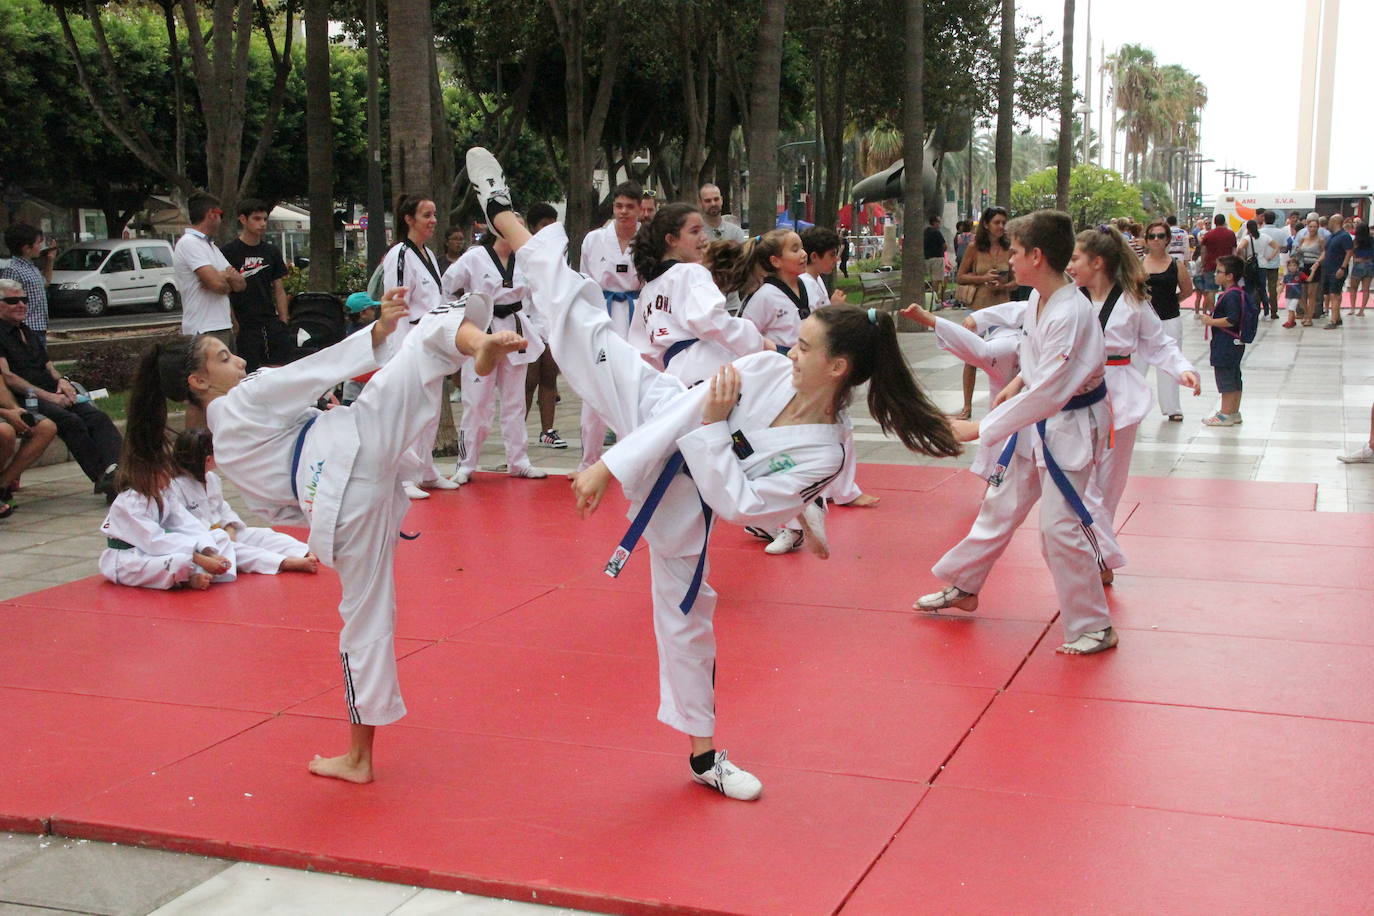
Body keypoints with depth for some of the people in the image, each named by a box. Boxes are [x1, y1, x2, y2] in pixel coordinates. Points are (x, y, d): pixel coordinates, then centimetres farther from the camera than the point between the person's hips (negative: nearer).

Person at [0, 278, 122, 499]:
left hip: (54, 395, 7)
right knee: (71, 421, -32)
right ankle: (103, 478, -35)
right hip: (26, 400, -7)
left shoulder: (28, 333, 28)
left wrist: (61, 380, 3)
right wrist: (47, 396, -16)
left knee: (98, 417, -20)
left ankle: (117, 470, -40)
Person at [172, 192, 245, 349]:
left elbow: (241, 284, 13)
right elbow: (217, 283, -20)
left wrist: (225, 275, -8)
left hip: (224, 327, 9)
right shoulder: (189, 243, -10)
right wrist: (228, 278, 2)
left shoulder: (212, 246, 21)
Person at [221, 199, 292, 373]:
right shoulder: (229, 252, -3)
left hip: (272, 323, 5)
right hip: (244, 327, -5)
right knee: (248, 375, -3)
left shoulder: (272, 252, 13)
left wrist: (284, 322, 8)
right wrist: (233, 325, -11)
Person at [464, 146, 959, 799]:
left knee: (686, 620, 8)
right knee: (583, 323, -5)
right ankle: (502, 214, 11)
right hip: (657, 419, 2)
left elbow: (735, 503, -26)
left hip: (679, 504, -2)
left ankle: (704, 756, 29)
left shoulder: (822, 454, -23)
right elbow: (684, 407, -14)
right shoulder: (767, 370, -16)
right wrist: (609, 465, -16)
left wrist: (712, 428, -31)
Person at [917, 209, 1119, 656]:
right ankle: (964, 586, 36)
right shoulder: (1038, 298, -1)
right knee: (1001, 505, 19)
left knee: (1060, 526, -8)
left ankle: (1095, 627, 5)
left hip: (1070, 427, -9)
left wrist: (978, 429, -31)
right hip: (1038, 423, 9)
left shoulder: (1070, 316, -29)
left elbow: (1046, 394, -32)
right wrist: (1017, 383, 6)